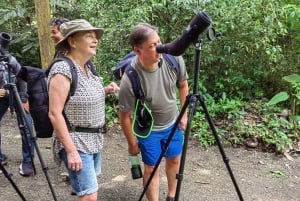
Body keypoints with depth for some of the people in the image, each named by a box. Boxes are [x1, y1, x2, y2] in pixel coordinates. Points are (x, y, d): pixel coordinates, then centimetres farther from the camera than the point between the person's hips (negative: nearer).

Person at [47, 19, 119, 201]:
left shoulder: (87, 68, 6)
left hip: (94, 140, 9)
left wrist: (105, 90, 2)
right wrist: (71, 151, -24)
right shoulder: (63, 70, -20)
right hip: (76, 143, -8)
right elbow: (55, 114, -22)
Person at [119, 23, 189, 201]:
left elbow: (183, 85, -2)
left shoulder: (174, 59, -24)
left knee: (174, 160, 20)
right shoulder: (130, 80, -34)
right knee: (152, 168, 4)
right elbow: (125, 116, -19)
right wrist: (132, 143, -7)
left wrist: (184, 114, 2)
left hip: (173, 123, 5)